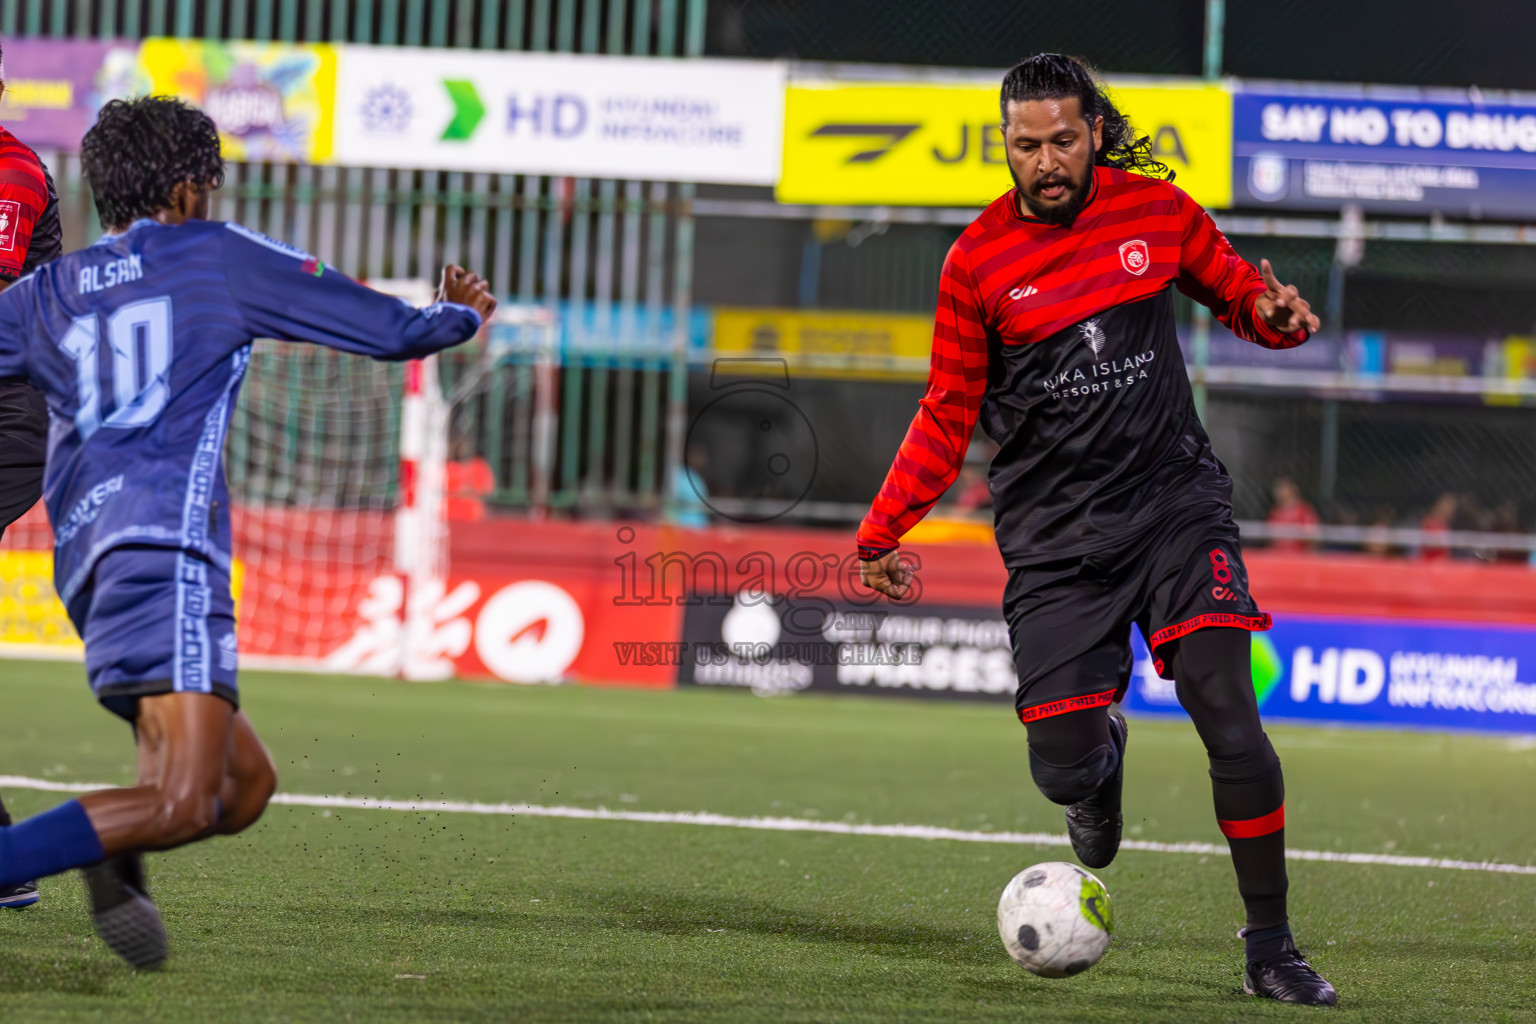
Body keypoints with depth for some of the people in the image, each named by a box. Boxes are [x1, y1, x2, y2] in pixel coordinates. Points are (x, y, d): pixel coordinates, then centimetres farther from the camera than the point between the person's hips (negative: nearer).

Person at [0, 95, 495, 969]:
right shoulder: (219, 256, 12)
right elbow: (389, 330, 16)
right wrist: (461, 314, 36)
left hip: (84, 557, 7)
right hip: (167, 542, -7)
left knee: (246, 784, 16)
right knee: (184, 805, -17)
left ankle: (114, 849, -10)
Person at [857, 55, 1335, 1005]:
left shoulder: (1157, 210, 1)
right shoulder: (978, 262, -1)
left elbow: (1233, 282, 18)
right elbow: (949, 415, 7)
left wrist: (1273, 309, -6)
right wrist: (882, 533, 3)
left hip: (1174, 501, 0)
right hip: (1053, 531, 0)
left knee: (1228, 715, -17)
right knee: (1062, 769, -7)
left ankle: (1271, 946, -4)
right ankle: (1104, 755, 34)